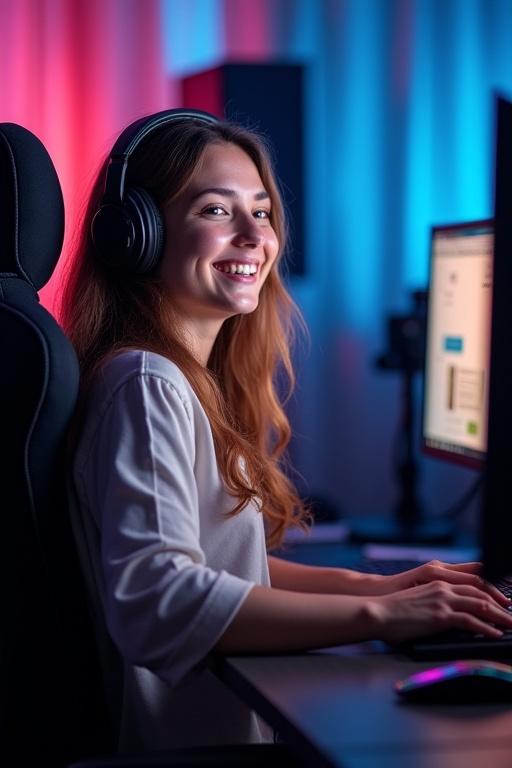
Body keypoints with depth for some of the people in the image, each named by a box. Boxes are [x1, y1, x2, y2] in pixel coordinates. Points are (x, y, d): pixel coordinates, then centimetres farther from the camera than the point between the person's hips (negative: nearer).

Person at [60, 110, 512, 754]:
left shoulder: (194, 384, 12)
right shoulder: (147, 386, -16)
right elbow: (155, 598, -27)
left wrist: (374, 585, 6)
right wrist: (376, 615, -26)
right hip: (183, 742, -9)